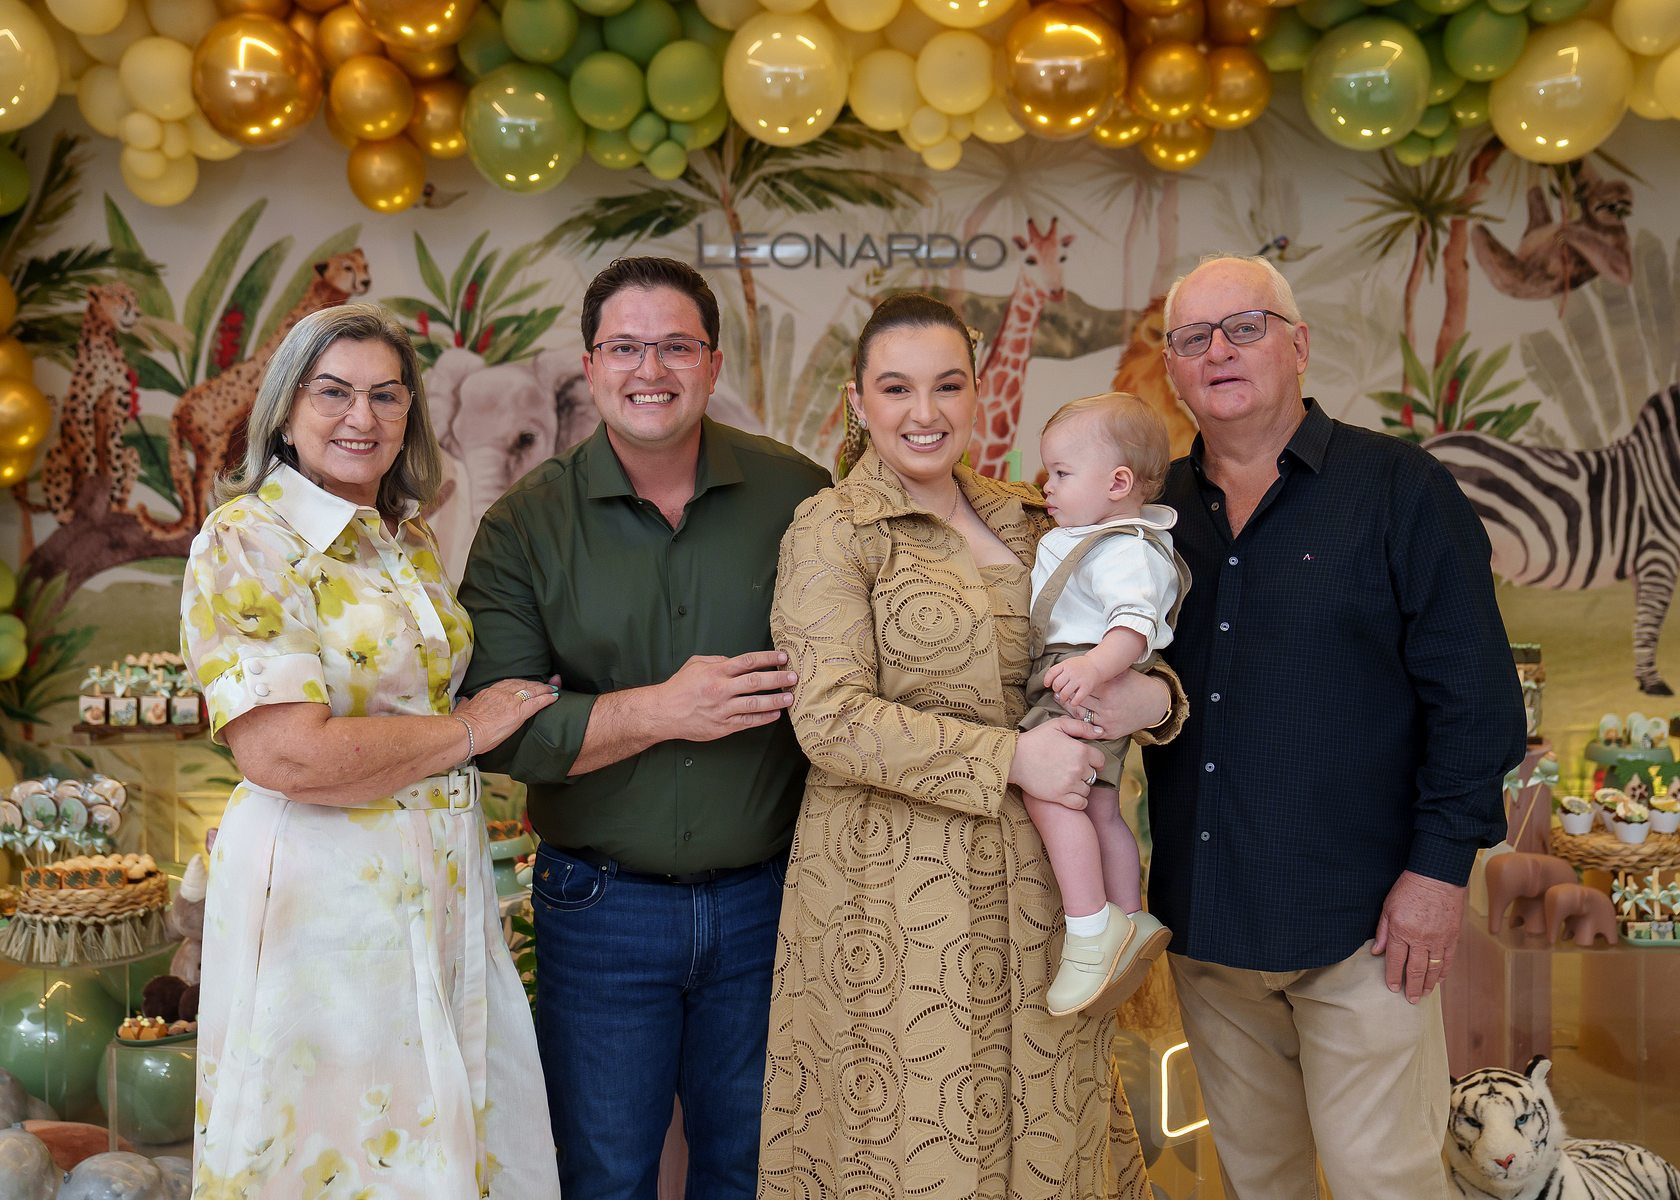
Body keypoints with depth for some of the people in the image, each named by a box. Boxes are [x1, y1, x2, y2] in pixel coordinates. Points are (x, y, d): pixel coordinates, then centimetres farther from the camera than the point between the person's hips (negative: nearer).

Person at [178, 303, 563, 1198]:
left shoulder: (411, 543, 11)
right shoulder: (245, 541, -11)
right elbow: (285, 753, -22)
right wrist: (465, 731, -12)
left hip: (442, 882, 7)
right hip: (324, 894, -7)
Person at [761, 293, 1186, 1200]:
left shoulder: (1024, 521, 11)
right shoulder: (832, 530, -6)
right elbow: (832, 720, -15)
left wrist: (1151, 696, -7)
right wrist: (1009, 759, -19)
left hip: (1036, 883, 5)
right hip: (896, 890, -5)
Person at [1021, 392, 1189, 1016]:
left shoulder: (1124, 551, -16)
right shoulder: (1096, 537, 19)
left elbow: (1136, 622, -32)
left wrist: (1095, 665, -46)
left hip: (1089, 689, -12)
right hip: (1069, 684, 12)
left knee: (1046, 790, -24)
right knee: (1099, 809, 16)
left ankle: (1092, 926, -23)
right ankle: (1132, 923, 26)